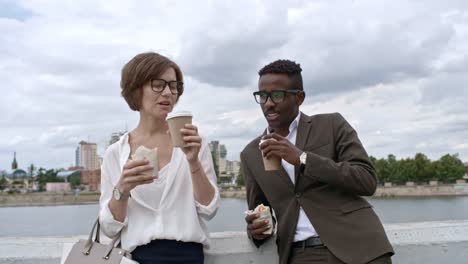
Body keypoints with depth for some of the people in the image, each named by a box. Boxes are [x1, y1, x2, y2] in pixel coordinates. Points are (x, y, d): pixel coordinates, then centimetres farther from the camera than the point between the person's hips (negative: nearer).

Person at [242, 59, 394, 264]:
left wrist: (302, 158, -15)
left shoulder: (332, 125, 2)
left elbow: (367, 181, -7)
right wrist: (256, 229, -6)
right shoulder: (251, 154, 11)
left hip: (356, 247, -2)